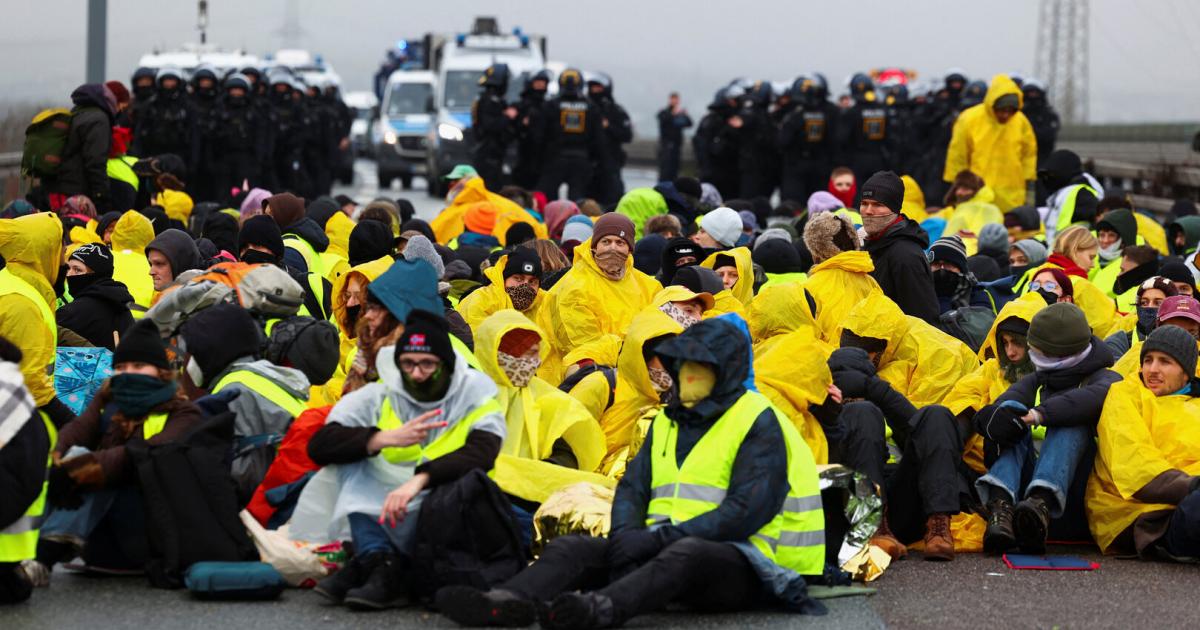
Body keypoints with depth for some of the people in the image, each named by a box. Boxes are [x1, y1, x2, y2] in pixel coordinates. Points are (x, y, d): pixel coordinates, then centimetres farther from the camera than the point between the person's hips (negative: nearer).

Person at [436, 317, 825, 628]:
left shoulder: (758, 423, -2)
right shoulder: (668, 422, 21)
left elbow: (748, 509, -14)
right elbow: (632, 486, 13)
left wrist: (659, 537, -21)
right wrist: (626, 533, -12)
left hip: (737, 563, -7)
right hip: (662, 550, 7)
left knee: (685, 553, -41)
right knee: (570, 548, -13)